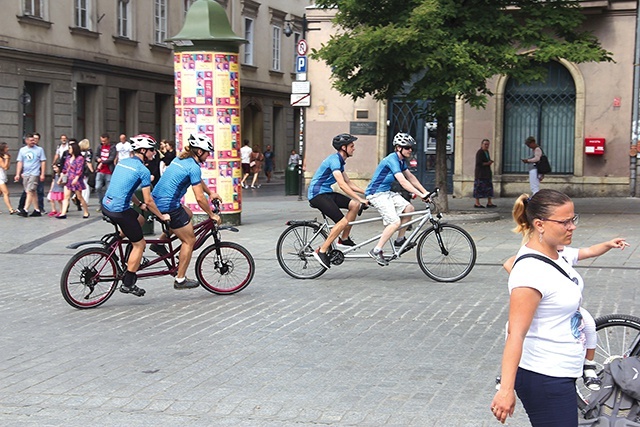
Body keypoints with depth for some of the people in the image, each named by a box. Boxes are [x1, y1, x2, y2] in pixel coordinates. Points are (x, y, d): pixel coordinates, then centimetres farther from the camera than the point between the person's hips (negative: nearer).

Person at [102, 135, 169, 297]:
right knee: (139, 244, 5)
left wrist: (140, 204, 26)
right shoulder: (143, 170, -11)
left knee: (140, 219, 30)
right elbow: (149, 200, -8)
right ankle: (127, 283, 7)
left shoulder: (122, 162, 13)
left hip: (106, 205, 9)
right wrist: (162, 216, 4)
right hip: (119, 210, -9)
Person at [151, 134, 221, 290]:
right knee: (189, 241, 4)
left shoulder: (181, 159, 14)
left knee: (188, 214, 32)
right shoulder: (193, 167, -14)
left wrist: (211, 192, 28)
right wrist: (212, 215, -3)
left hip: (157, 201, 9)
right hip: (168, 206, -9)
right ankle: (180, 280, 8)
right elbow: (199, 198, -15)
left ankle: (159, 243, 22)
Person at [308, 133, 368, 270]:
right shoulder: (334, 160, -18)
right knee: (343, 221, -19)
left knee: (354, 205, -3)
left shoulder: (340, 161, 14)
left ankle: (344, 238, 8)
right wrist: (360, 199, -29)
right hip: (317, 194, -9)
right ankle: (321, 251, -14)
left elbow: (348, 183, 19)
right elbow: (342, 185, -27)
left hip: (326, 192, 10)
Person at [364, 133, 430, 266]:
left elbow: (411, 177, 16)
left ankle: (400, 240, 14)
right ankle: (376, 251, -14)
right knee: (395, 222, -20)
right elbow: (403, 182, -28)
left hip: (387, 192, 10)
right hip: (376, 194, -10)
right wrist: (421, 195, -29)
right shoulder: (392, 160, -21)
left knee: (409, 208, -1)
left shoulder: (401, 160, 10)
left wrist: (425, 192, 8)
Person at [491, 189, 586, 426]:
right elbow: (516, 333, -28)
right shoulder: (531, 271, -24)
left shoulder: (553, 255, 4)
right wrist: (506, 390, -32)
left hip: (562, 374, 10)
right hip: (543, 380, -10)